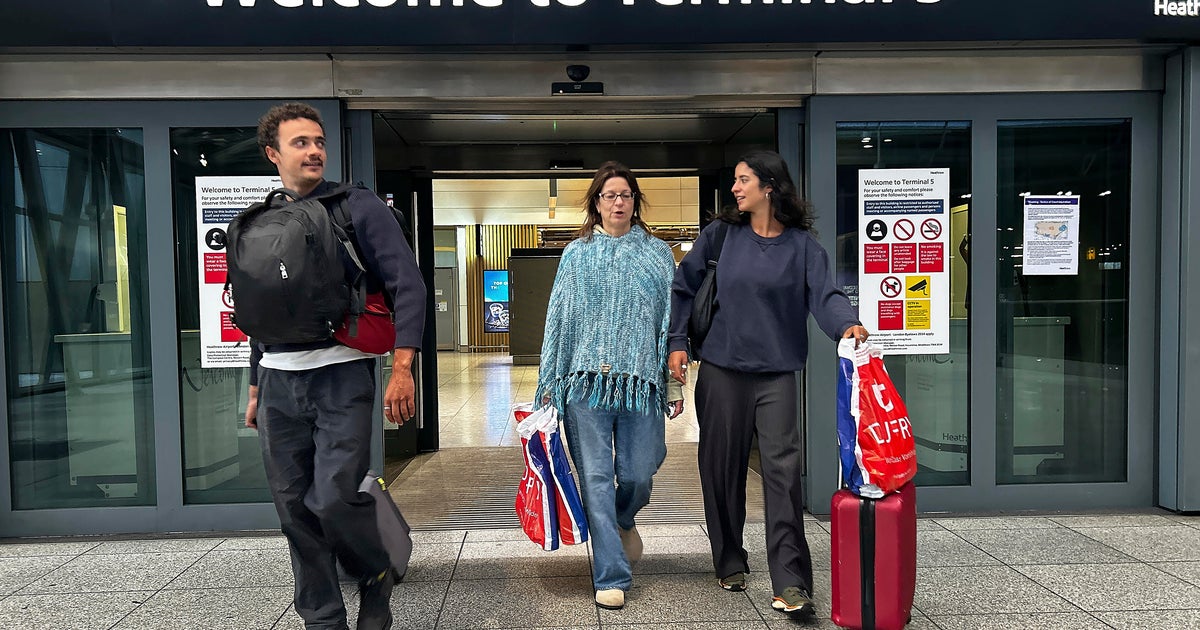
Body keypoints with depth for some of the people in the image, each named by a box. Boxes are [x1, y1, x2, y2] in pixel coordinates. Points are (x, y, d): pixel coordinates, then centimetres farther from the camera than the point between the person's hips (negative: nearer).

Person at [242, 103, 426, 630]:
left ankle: (376, 576, 17)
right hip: (278, 382, 5)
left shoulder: (359, 207, -1)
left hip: (340, 374, -5)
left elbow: (407, 285, -7)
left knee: (334, 498, -13)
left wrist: (402, 368, -17)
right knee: (294, 508, 7)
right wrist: (256, 388, 20)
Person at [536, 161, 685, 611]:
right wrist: (550, 383, 5)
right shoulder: (577, 254, 10)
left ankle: (623, 521, 40)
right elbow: (559, 319, 9)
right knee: (596, 477, -1)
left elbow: (672, 320, 10)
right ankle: (611, 577, 10)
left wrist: (675, 384, 5)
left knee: (639, 473, 4)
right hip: (586, 379, 0)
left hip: (641, 380, 1)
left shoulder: (658, 254, 11)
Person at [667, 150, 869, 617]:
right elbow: (683, 286, 11)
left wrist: (847, 323, -30)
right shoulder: (722, 234, 5)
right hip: (721, 368, 2)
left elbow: (823, 294, -9)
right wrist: (677, 342, 3)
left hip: (776, 372, -1)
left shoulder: (802, 244, 2)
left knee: (783, 468, -10)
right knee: (723, 468, 9)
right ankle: (730, 563, 29)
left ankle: (789, 583, -5)